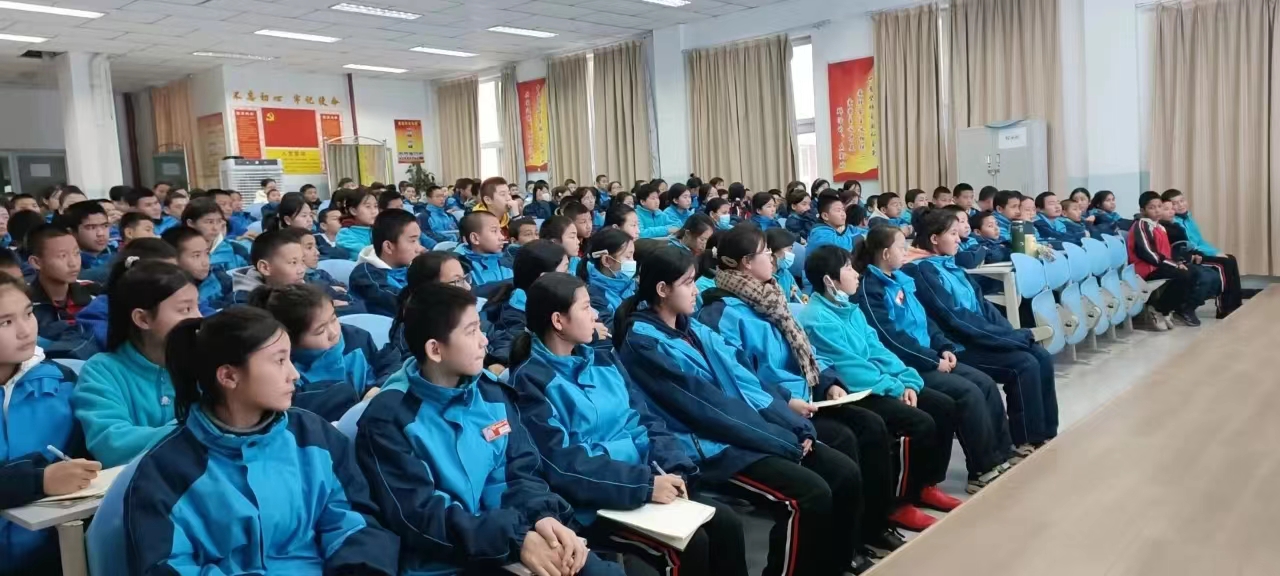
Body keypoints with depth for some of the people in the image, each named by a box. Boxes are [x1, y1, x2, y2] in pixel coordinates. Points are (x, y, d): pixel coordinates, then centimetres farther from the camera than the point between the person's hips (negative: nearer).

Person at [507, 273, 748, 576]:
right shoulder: (530, 381, -9)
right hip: (592, 503, -7)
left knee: (726, 523, -9)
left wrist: (672, 469, -9)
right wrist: (645, 484, -22)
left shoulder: (603, 360, 14)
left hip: (648, 478, 7)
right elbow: (561, 464, -18)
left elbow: (644, 420, 11)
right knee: (688, 544, -23)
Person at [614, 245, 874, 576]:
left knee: (845, 473, -1)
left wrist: (796, 427, -2)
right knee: (810, 494, -23)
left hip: (750, 432, 8)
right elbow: (708, 407, -16)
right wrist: (783, 441, -14)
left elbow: (742, 378, 10)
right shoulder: (645, 342, -13)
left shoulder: (691, 328, 14)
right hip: (710, 447, -8)